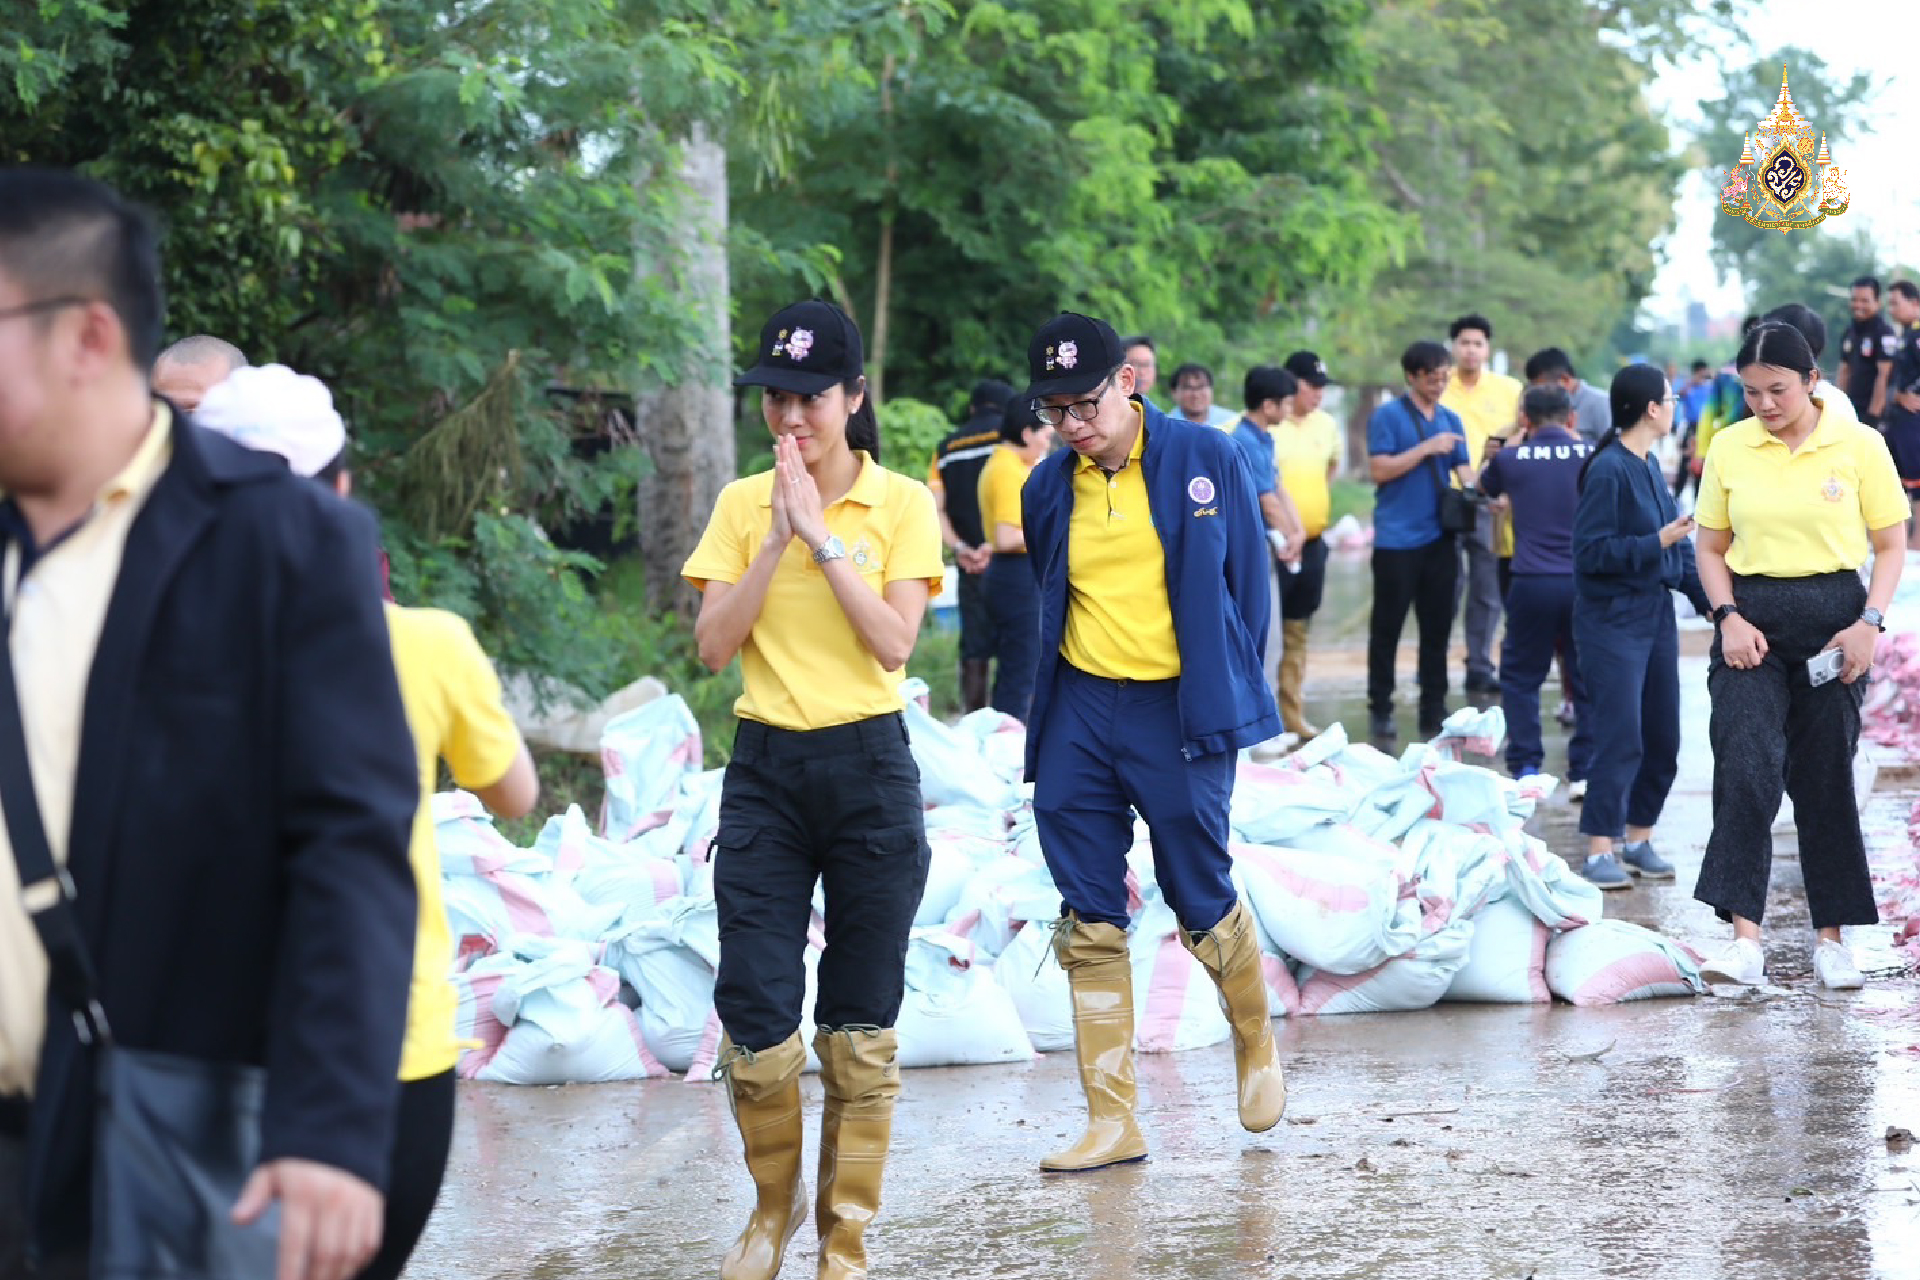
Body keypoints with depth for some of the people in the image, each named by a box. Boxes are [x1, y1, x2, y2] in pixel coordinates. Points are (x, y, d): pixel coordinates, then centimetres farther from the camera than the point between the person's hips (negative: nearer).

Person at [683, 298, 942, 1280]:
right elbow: (713, 645, -4)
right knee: (753, 1016, -5)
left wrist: (822, 535, -15)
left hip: (868, 766, -2)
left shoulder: (900, 503, -1)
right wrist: (778, 540, -12)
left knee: (860, 1024, 3)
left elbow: (894, 644, -12)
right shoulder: (742, 505, 5)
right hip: (765, 766, 2)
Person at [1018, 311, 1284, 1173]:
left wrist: (1227, 694, 0)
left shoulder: (1205, 461, -5)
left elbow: (1247, 581, 2)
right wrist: (1052, 711, 12)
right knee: (1089, 924, 2)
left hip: (1180, 714, -3)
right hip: (1079, 715, 4)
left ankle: (1255, 1042, 34)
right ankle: (1111, 1121, 7)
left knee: (1204, 905, 4)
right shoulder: (1048, 489, 5)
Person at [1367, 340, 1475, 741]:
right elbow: (1380, 469, -10)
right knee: (1387, 628, 2)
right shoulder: (1388, 416, -2)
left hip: (1439, 538, 5)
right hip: (1396, 541, -4)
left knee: (1437, 629, 7)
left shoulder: (1451, 420, 12)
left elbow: (1463, 471, 7)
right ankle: (1380, 711, 11)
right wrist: (1427, 449, -16)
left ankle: (1433, 713, 14)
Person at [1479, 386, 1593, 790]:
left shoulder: (1512, 458, 1)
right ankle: (1585, 769, 7)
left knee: (1520, 677, 13)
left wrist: (1514, 442, 33)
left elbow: (1486, 486, 23)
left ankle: (1525, 768, 7)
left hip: (1532, 581, -1)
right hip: (1586, 581, 1)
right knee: (1587, 679, 9)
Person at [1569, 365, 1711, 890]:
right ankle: (1599, 851, -4)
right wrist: (1658, 542, -20)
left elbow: (1676, 544, 19)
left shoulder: (1648, 466, 11)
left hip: (1656, 616, 9)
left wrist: (1707, 596, 13)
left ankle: (1637, 840, 20)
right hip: (1613, 622, -9)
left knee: (1662, 738, 10)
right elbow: (1592, 551, -19)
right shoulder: (1608, 470, -15)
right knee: (1621, 739, -10)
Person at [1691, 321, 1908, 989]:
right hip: (1752, 618, 1)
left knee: (1827, 776, 4)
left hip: (1833, 618, -1)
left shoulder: (1859, 446, -3)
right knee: (1745, 764, -14)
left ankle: (1831, 935, 16)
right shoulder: (1729, 449, 3)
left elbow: (1890, 545, 2)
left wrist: (1869, 623, -10)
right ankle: (1745, 935, -19)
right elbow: (1712, 547, 11)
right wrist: (1728, 617, -4)